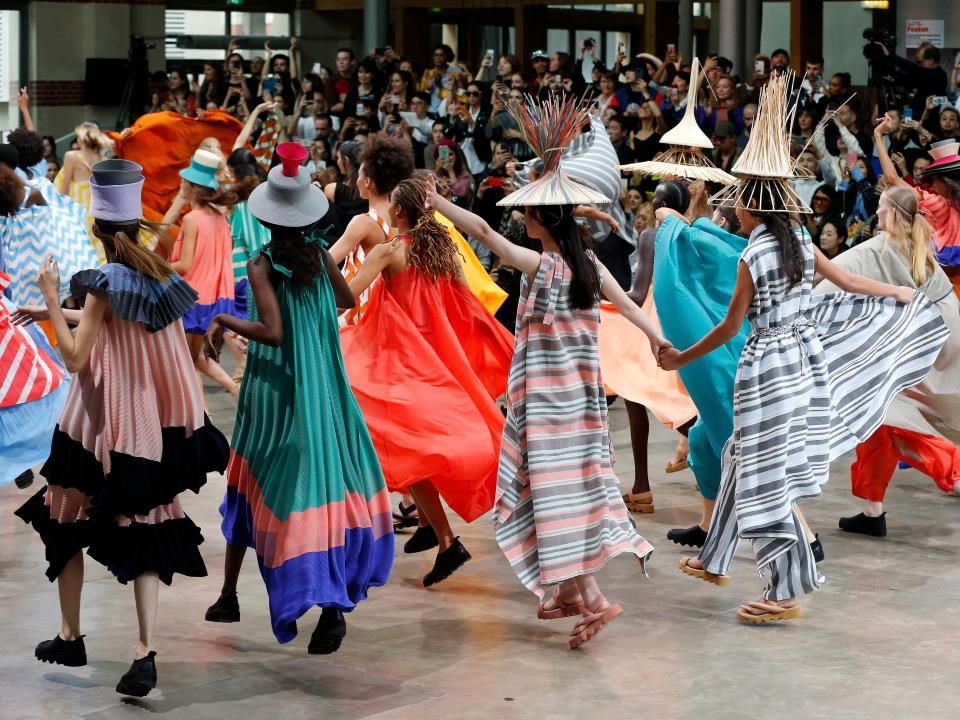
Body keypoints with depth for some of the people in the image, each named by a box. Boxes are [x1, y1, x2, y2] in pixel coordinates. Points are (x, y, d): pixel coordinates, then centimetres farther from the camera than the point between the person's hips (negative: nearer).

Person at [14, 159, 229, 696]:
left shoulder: (104, 284, -16)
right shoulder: (159, 273, 3)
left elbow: (75, 357, -17)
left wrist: (52, 298, -11)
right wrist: (59, 311, 27)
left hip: (107, 424, -5)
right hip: (159, 423, 5)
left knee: (68, 521, 16)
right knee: (145, 530, 6)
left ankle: (70, 638, 25)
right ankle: (147, 654, -6)